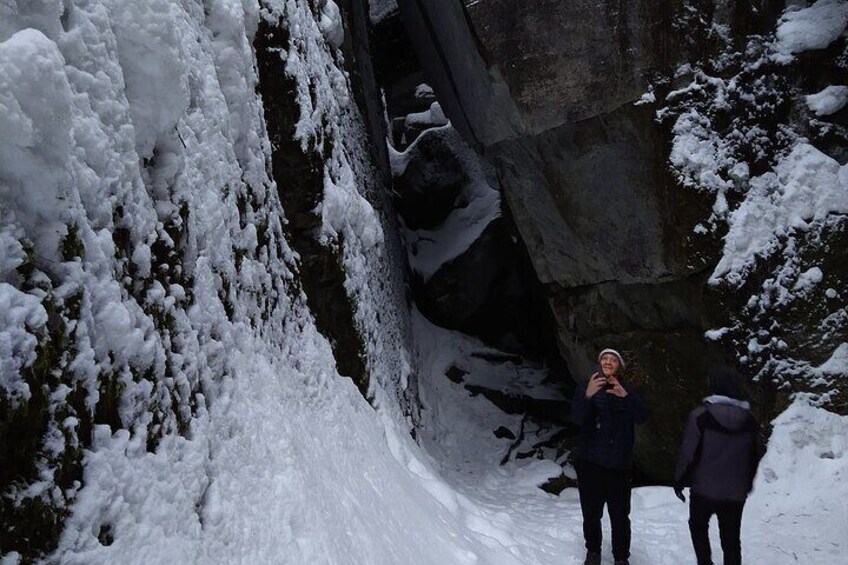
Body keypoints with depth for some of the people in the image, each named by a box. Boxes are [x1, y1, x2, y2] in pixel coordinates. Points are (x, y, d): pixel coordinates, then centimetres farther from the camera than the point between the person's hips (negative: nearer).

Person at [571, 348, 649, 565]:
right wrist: (587, 396, -34)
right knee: (591, 513, 8)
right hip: (590, 462, 0)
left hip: (619, 463, 0)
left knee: (620, 515, 0)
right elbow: (577, 418, -14)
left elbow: (642, 417, -12)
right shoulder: (585, 389, 2)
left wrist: (625, 396, -30)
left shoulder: (628, 390, 4)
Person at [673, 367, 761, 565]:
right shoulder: (748, 418, 2)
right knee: (731, 537, 13)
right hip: (736, 491, 3)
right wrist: (747, 484, 24)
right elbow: (754, 455, 10)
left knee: (698, 526, 19)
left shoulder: (701, 415, -13)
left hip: (704, 488, -3)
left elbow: (688, 452, -14)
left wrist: (679, 480, -1)